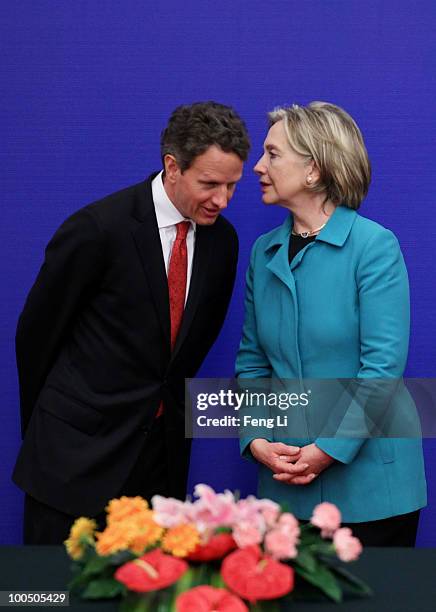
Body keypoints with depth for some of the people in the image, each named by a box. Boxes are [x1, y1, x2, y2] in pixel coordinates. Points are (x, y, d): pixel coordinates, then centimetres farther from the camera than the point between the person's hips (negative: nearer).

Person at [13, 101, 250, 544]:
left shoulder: (222, 239, 1)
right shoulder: (97, 228, -16)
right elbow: (35, 332, -6)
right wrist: (44, 431, 5)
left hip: (163, 453, 5)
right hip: (79, 454, -5)